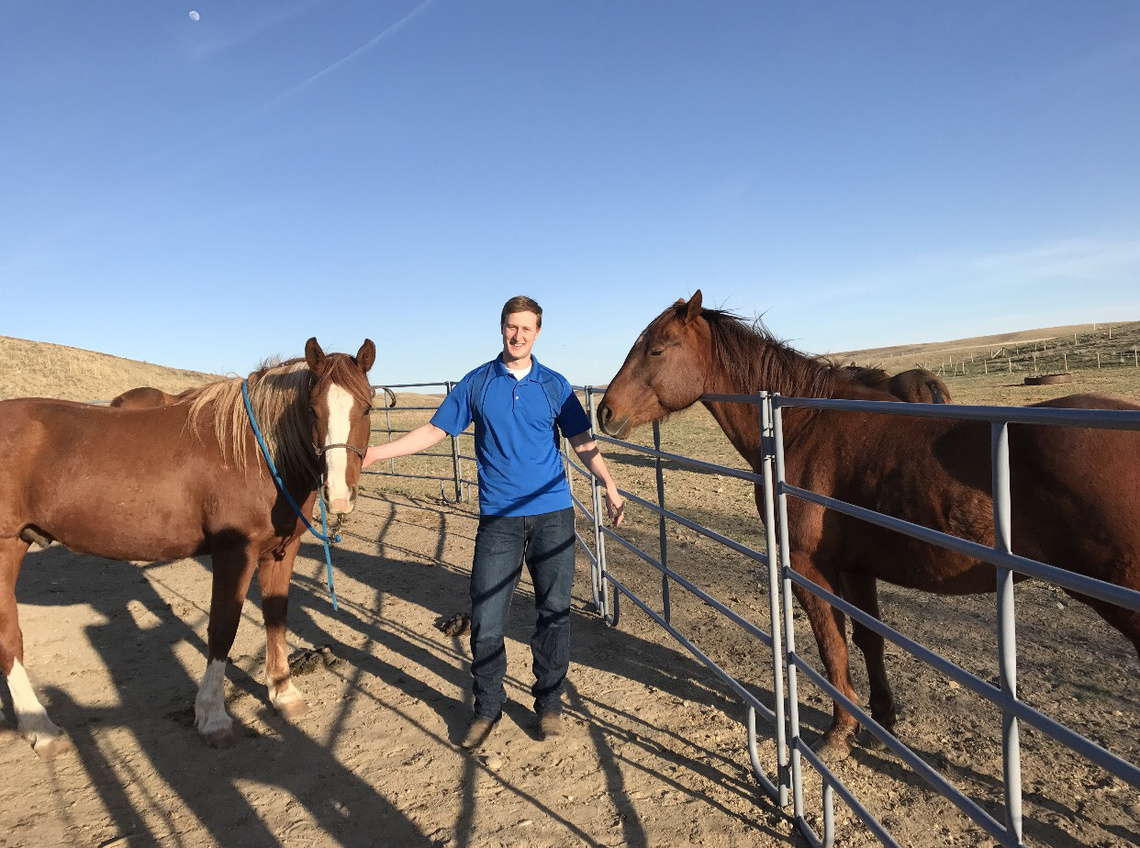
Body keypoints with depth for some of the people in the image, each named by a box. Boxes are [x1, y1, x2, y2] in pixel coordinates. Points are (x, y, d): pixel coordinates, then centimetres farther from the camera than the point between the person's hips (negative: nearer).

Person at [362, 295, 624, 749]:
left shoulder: (554, 385, 4)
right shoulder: (476, 383, 4)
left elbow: (583, 442, 5)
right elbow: (434, 430, 6)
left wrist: (610, 486, -5)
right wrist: (376, 452, 0)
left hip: (552, 515, 1)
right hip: (498, 520, 0)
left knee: (554, 614, 9)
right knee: (485, 621, 2)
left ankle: (549, 705, 28)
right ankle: (486, 710, 23)